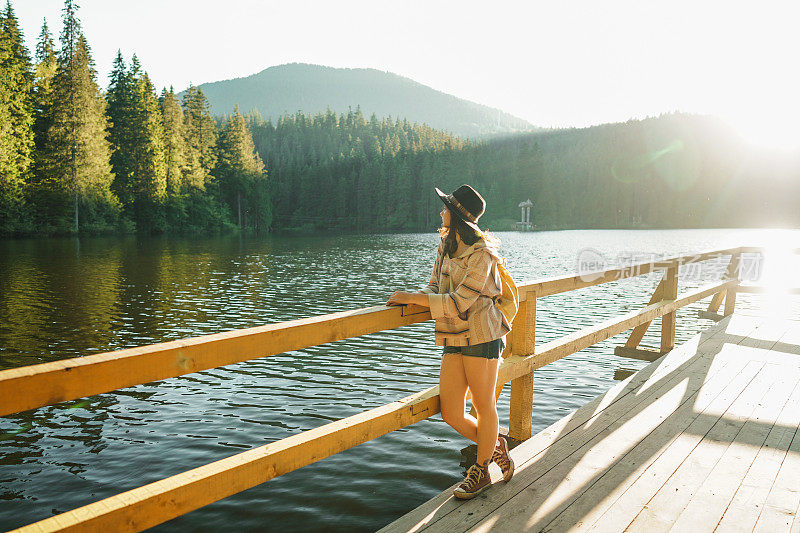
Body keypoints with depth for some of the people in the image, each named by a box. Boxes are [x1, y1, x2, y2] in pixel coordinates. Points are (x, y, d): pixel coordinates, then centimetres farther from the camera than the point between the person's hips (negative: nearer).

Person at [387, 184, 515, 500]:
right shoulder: (446, 245, 11)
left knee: (484, 406, 9)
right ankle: (495, 446, 32)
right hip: (454, 341, 7)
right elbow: (436, 286, 15)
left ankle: (481, 471, 30)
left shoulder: (481, 253, -14)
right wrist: (411, 298, -5)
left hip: (481, 337, -7)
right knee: (451, 414, 5)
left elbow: (458, 303, -19)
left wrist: (412, 297, -16)